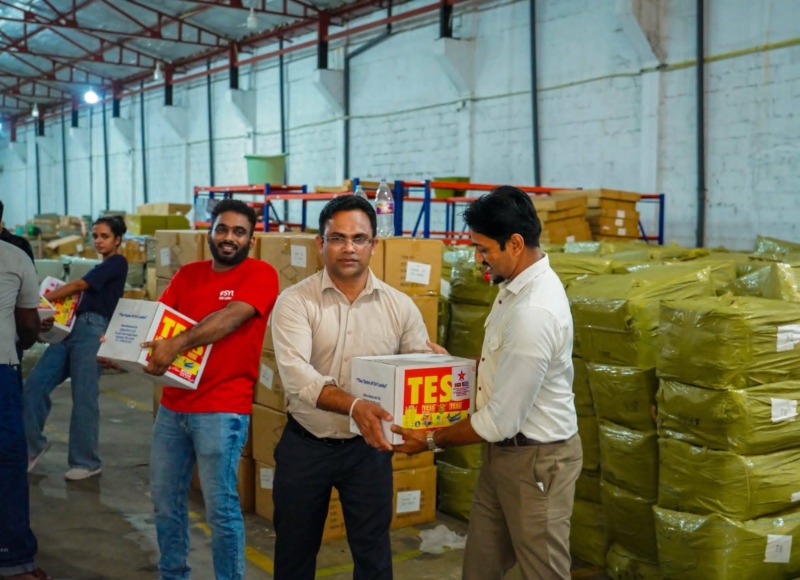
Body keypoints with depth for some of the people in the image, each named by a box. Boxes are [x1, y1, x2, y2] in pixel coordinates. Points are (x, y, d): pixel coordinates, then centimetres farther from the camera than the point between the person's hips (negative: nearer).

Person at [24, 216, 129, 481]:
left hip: (93, 331, -8)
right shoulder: (100, 269, 26)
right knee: (34, 384, -1)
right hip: (72, 329, 8)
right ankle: (34, 444, 13)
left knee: (84, 398, -5)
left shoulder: (117, 263, -1)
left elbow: (78, 285, -8)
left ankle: (87, 462, 6)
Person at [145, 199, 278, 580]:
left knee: (221, 508, 0)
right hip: (172, 405, 6)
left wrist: (176, 345, -31)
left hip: (222, 410, -6)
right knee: (165, 498, 16)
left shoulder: (261, 274, -7)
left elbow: (228, 318, -21)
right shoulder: (187, 274, 12)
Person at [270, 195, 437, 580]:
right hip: (304, 445, -1)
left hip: (368, 447, 1)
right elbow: (296, 374, -23)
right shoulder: (294, 302, -10)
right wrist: (354, 406, -39)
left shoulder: (400, 306, -3)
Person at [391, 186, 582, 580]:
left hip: (535, 459, -9)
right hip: (505, 451, 9)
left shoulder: (533, 312, -29)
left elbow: (501, 421, -24)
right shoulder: (519, 284, 2)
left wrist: (433, 440, -12)